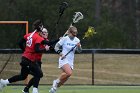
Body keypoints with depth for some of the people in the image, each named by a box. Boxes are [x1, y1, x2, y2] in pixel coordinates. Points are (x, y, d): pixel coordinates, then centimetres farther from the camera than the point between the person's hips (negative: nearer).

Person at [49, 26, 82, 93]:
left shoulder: (77, 40, 4)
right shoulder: (64, 39, -8)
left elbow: (79, 51, 1)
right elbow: (56, 47, -4)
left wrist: (79, 46, -20)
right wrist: (60, 54, -20)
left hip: (70, 61, 5)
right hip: (64, 60, -5)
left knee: (65, 78, 4)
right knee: (69, 73, -29)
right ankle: (56, 81, -6)